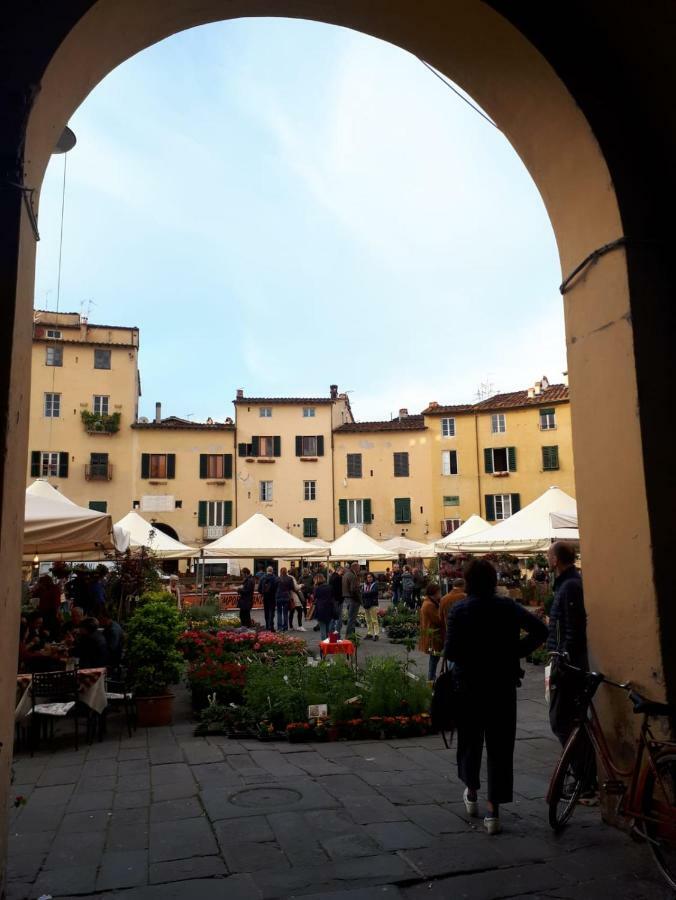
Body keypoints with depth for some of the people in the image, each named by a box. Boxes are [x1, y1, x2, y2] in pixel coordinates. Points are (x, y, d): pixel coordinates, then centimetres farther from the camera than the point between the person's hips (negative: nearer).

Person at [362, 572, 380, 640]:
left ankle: (376, 634, -7)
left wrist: (365, 593, -6)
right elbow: (362, 593, 7)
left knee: (374, 620, -7)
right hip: (366, 604, 6)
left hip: (373, 604, -6)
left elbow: (373, 592, -15)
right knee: (368, 620, 10)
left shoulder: (375, 584, -1)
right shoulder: (365, 585, 14)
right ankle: (369, 633, 17)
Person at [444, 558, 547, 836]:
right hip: (503, 685, 1)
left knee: (470, 739, 19)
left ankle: (471, 792, 36)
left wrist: (466, 657, 5)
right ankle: (493, 812, 6)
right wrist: (516, 652, -1)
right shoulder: (508, 606, -4)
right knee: (500, 745, 6)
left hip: (469, 685, -1)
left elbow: (450, 652, -16)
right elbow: (540, 631, -10)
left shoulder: (459, 610, -11)